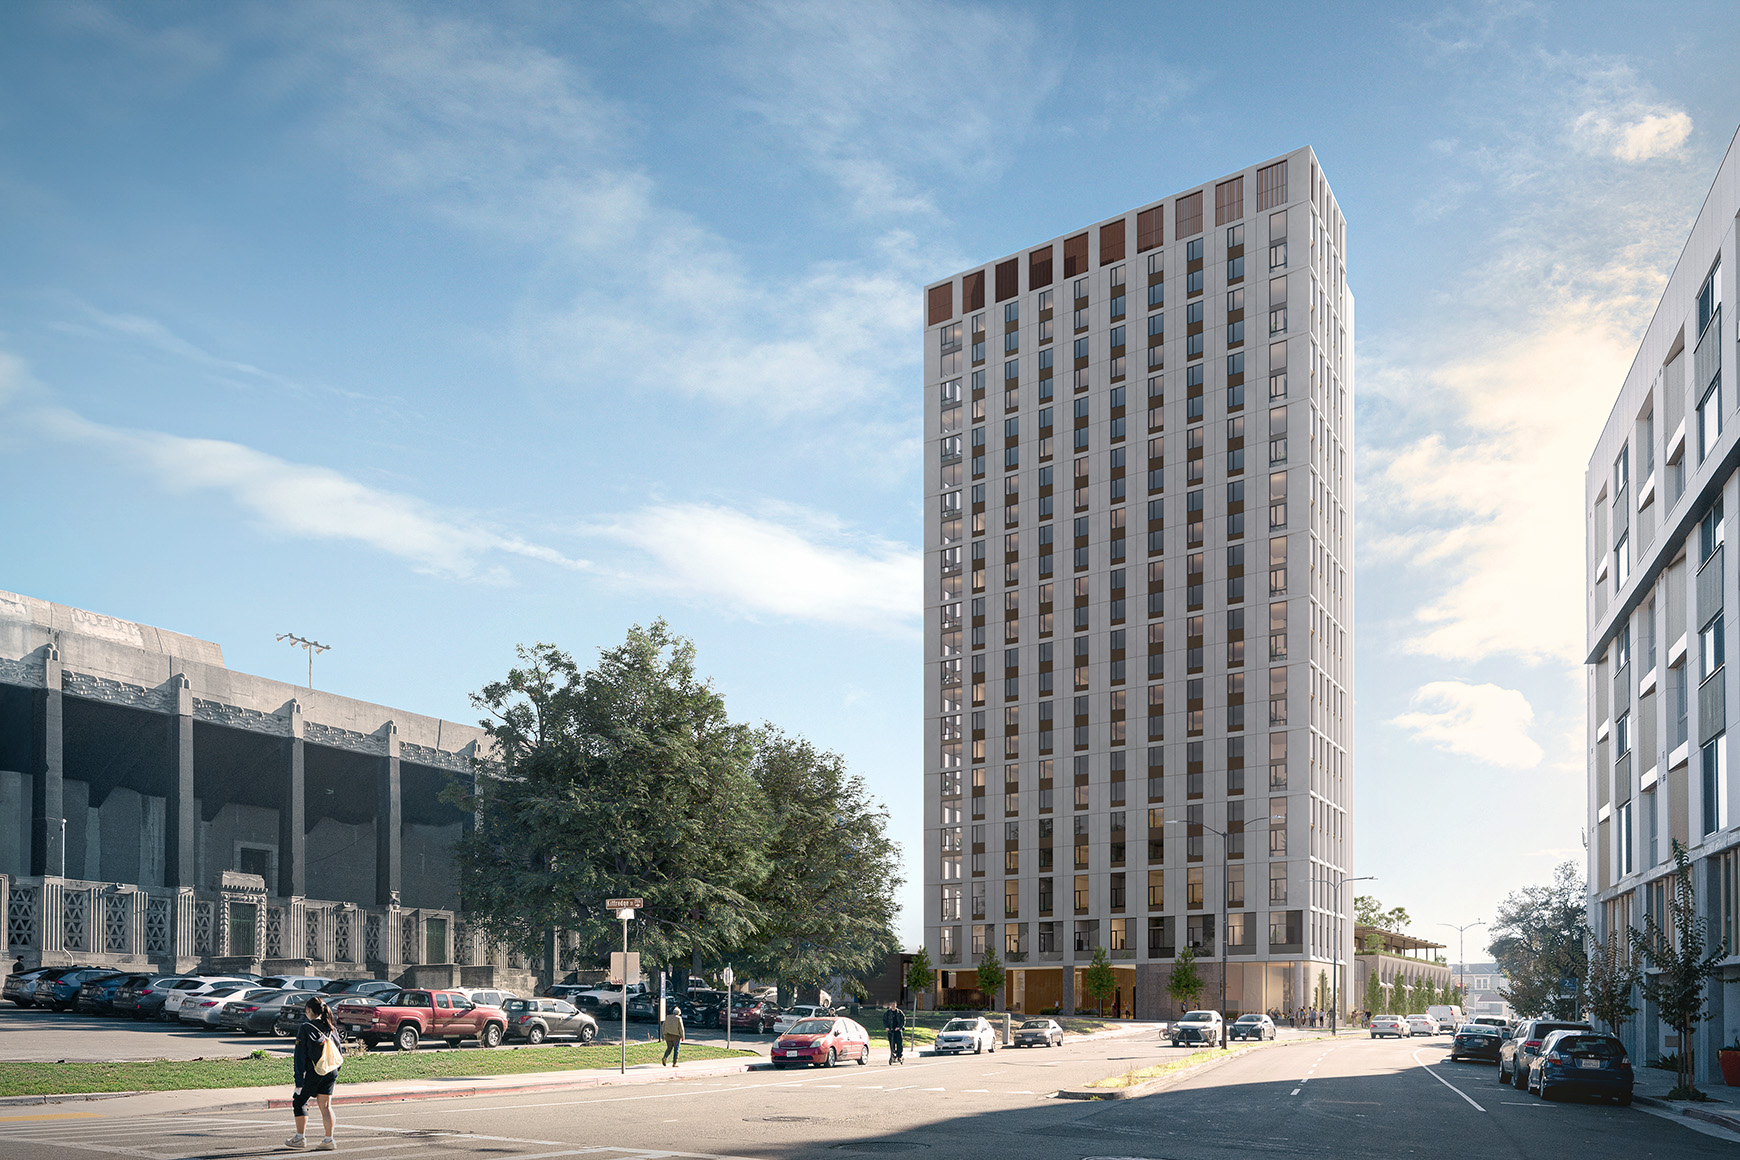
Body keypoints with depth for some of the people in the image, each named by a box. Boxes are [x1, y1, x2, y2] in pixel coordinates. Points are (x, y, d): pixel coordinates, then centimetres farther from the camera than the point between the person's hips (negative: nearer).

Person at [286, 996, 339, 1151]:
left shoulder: (306, 1028, -11)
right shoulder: (331, 1028, 5)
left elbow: (300, 1056, -12)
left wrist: (299, 1081, -11)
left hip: (312, 1073, -5)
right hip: (330, 1073, 5)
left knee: (299, 1102, 12)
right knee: (325, 1106, 8)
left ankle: (300, 1137, 14)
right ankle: (329, 1139, 5)